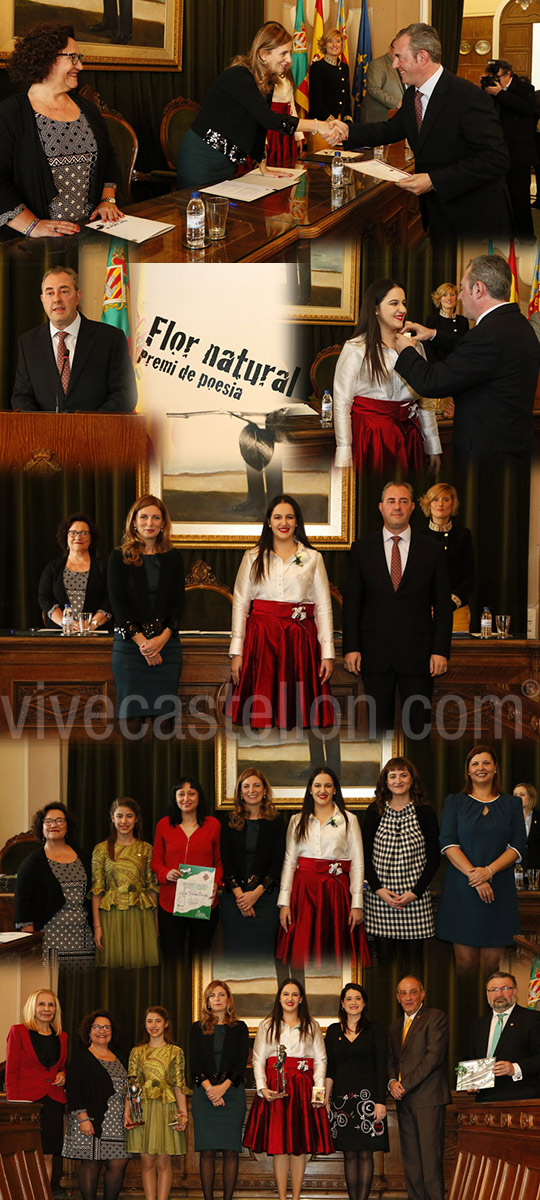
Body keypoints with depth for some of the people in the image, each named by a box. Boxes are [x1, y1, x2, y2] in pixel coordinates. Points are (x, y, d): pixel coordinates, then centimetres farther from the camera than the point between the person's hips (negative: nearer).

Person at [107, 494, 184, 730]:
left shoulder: (173, 558, 12)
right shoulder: (119, 558, 5)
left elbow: (178, 602, 6)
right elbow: (117, 603, -2)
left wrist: (163, 638, -10)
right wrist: (142, 641, -11)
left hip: (167, 643, 2)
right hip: (129, 644, -2)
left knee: (164, 716, -3)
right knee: (133, 717, -5)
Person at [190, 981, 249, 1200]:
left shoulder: (239, 1028, 10)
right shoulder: (198, 1028, 12)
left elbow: (242, 1062, 2)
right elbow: (195, 1063, 4)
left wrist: (223, 1087, -12)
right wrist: (209, 1088, -11)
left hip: (232, 1092, -1)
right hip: (204, 1093, 1)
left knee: (230, 1151, -4)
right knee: (207, 1151, -4)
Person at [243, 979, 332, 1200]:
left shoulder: (312, 1027, 12)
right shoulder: (267, 1026, 11)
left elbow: (320, 1060, 7)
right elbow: (258, 1060, 6)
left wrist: (319, 1089, -7)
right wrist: (263, 1088, -9)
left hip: (302, 1088, 0)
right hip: (274, 1088, 0)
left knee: (299, 1145, -1)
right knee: (278, 1145, -3)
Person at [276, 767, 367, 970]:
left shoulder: (349, 820, 6)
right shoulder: (297, 821, 11)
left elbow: (357, 863, 2)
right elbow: (289, 861, 7)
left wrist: (357, 904, -6)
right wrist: (284, 902, -2)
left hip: (336, 891, -1)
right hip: (304, 890, 1)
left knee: (335, 953, -4)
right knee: (302, 953, -4)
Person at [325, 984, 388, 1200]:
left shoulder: (374, 1030, 3)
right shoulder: (333, 1031, 11)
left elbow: (381, 1068, -1)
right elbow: (329, 1069, 12)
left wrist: (380, 1101, -9)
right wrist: (326, 1100, 4)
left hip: (367, 1096, -3)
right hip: (342, 1098, 3)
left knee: (365, 1153, -4)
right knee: (349, 1154, 3)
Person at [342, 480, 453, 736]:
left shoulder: (430, 550, 5)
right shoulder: (362, 549, 6)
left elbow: (443, 604, 4)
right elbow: (351, 601, 5)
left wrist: (441, 650, -4)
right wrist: (351, 648, -3)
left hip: (417, 653, 0)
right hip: (375, 652, 1)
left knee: (418, 724, 1)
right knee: (379, 723, 4)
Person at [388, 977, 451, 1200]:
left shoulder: (435, 1017, -3)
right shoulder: (395, 1027, 21)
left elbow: (434, 1056, -12)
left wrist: (406, 1085, -13)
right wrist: (392, 1082, 0)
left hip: (428, 1098, -7)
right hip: (404, 1101, 7)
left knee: (430, 1156, -10)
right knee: (410, 1159, 5)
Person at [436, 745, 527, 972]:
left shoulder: (512, 804, 12)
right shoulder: (455, 802, 10)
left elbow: (519, 846, 3)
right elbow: (447, 843, -1)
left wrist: (489, 871, -13)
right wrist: (473, 874, -15)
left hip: (499, 890, 1)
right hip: (461, 889, -1)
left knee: (491, 962, -1)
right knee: (465, 962, -4)